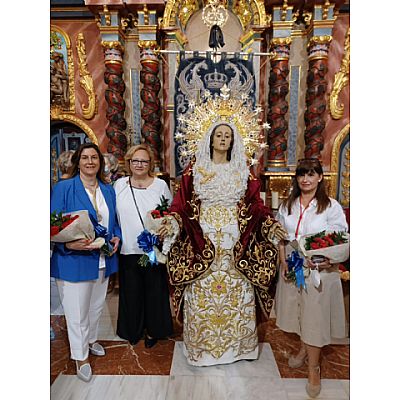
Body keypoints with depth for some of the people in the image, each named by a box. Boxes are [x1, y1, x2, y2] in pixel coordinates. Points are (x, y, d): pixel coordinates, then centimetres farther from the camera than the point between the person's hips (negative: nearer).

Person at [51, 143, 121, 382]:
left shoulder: (108, 190, 6)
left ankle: (91, 339, 49)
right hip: (74, 261, -5)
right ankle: (81, 357, 31)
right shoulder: (63, 188, -10)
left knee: (97, 305, 23)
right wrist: (70, 244, -27)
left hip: (103, 261, 5)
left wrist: (117, 237, -5)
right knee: (77, 311, 8)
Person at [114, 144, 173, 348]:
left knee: (154, 291, 11)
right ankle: (133, 330, 37)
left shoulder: (160, 185, -2)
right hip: (127, 249, 2)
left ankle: (153, 330, 33)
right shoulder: (119, 184, 4)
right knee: (131, 291, 15)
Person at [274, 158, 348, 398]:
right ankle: (305, 349, 47)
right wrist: (283, 262, -3)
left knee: (315, 316, 6)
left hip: (319, 270, -4)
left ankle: (314, 368, 27)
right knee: (298, 312, 19)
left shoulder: (332, 207, -9)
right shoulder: (287, 206, 4)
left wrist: (329, 261, -27)